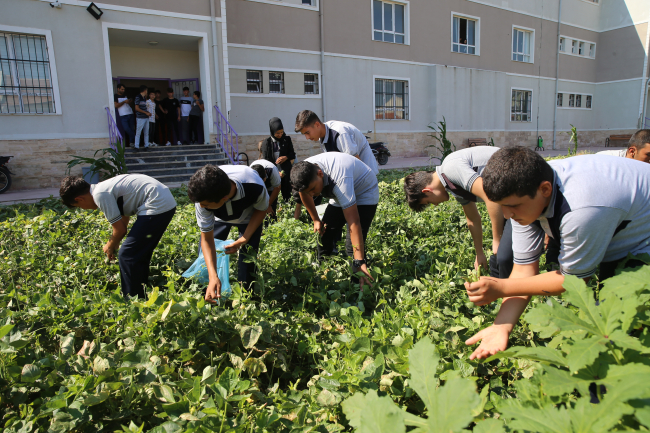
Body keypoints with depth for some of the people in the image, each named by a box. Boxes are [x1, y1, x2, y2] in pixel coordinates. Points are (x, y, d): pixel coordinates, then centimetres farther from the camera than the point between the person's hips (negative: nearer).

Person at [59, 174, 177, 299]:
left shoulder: (100, 195, -11)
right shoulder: (103, 188, 18)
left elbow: (120, 229, -6)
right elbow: (123, 220, 29)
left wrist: (110, 247, 13)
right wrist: (114, 244, 33)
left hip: (156, 206, -10)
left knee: (127, 256, -3)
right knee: (140, 255, 20)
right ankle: (141, 298, 31)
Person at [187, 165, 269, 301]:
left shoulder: (255, 187, -45)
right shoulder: (203, 198, -38)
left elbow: (261, 210, -19)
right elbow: (206, 239, -28)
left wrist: (243, 240, -27)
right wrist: (213, 276, -39)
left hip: (249, 218, -1)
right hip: (220, 218, 1)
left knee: (247, 261, -13)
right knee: (204, 258, -5)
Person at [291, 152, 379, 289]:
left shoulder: (340, 180, -44)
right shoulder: (303, 171, -24)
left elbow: (353, 222, -46)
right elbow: (304, 192, 1)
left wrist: (360, 262, -48)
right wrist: (316, 220, 5)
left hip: (364, 194, -7)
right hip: (338, 197, 7)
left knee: (353, 246, -20)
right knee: (324, 233, 2)